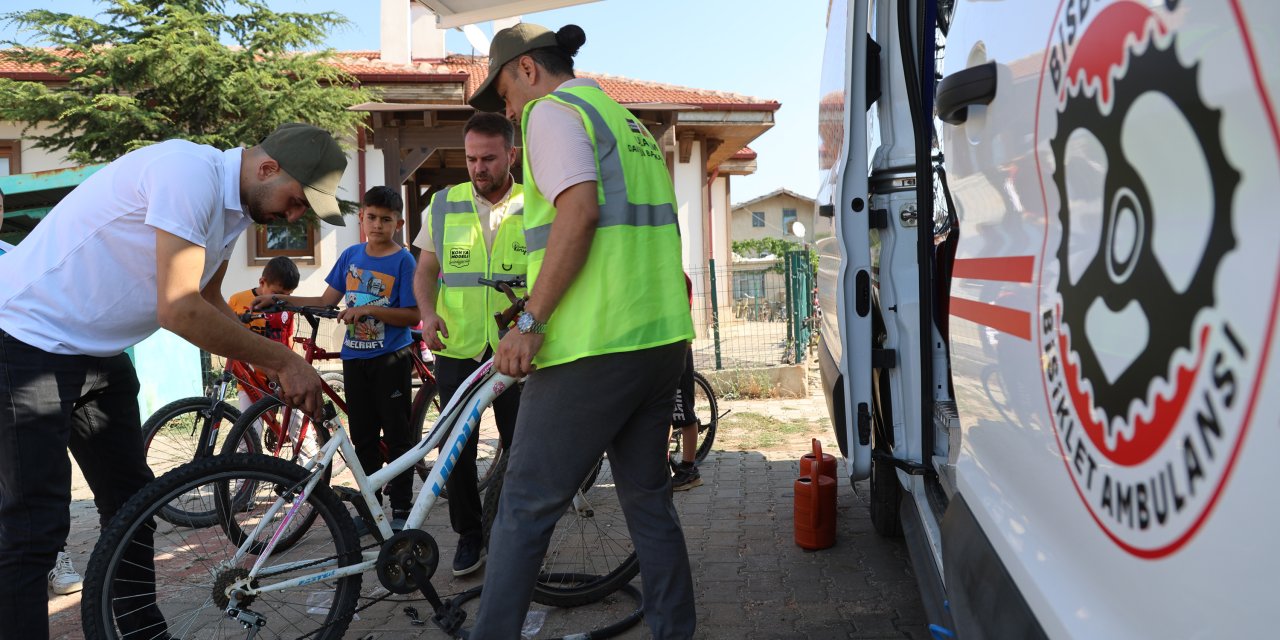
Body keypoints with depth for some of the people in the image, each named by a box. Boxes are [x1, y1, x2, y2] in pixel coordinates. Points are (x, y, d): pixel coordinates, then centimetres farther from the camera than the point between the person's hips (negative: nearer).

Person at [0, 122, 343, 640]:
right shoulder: (190, 171, -26)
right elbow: (179, 310, -30)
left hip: (99, 353, 10)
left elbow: (208, 302, 15)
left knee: (131, 506, 15)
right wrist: (284, 360, -21)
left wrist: (278, 370, 5)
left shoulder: (233, 208, 3)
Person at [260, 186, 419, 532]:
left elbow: (413, 315, -13)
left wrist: (368, 310, -21)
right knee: (363, 438, 10)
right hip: (354, 357, 5)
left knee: (397, 435, 1)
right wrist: (277, 298, 6)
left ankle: (401, 509, 11)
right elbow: (326, 302, 12)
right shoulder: (351, 255, 9)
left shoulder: (403, 260, -8)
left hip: (391, 358, -5)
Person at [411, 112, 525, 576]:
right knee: (457, 448, 4)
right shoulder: (444, 205, 6)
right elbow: (425, 271, 12)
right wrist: (429, 313, -8)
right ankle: (468, 534, 23)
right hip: (456, 348, 1)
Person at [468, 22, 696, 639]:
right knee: (648, 500, 15)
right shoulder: (628, 121, 24)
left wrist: (531, 322, -18)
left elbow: (579, 210, -20)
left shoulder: (552, 110, -3)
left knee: (526, 507, -1)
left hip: (594, 346, -9)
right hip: (663, 339, 9)